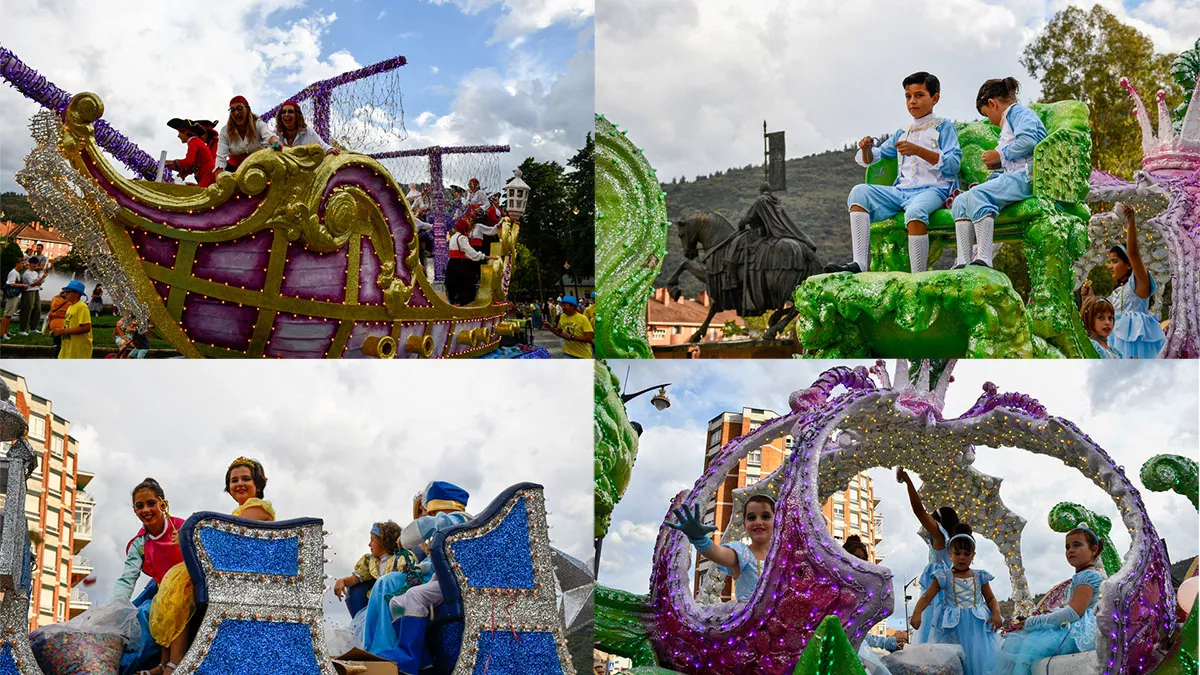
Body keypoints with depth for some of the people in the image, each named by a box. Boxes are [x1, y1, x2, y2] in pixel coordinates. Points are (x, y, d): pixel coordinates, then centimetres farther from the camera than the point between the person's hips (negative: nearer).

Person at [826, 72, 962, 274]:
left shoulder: (944, 127, 8)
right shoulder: (902, 134, 25)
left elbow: (953, 164, -7)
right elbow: (869, 160, 30)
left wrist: (918, 151, -18)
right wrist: (867, 149, 4)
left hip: (933, 189, -6)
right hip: (902, 189, 6)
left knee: (915, 211, -39)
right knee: (860, 192, -13)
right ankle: (859, 264, -26)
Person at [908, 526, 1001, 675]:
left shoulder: (980, 577, 8)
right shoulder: (944, 577, 1)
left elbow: (991, 598, 15)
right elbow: (927, 597, -3)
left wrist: (996, 613, -5)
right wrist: (916, 613, -19)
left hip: (978, 626, 2)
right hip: (953, 627, -2)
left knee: (981, 658, -9)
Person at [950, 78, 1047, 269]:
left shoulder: (1019, 112, 3)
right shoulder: (1007, 125, 33)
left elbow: (1028, 140, -18)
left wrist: (1000, 156, -7)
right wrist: (989, 181, 19)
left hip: (1026, 176, -10)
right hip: (1011, 176, 10)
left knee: (977, 195, -30)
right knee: (961, 201, -4)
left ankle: (984, 259, -41)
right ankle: (962, 262, -21)